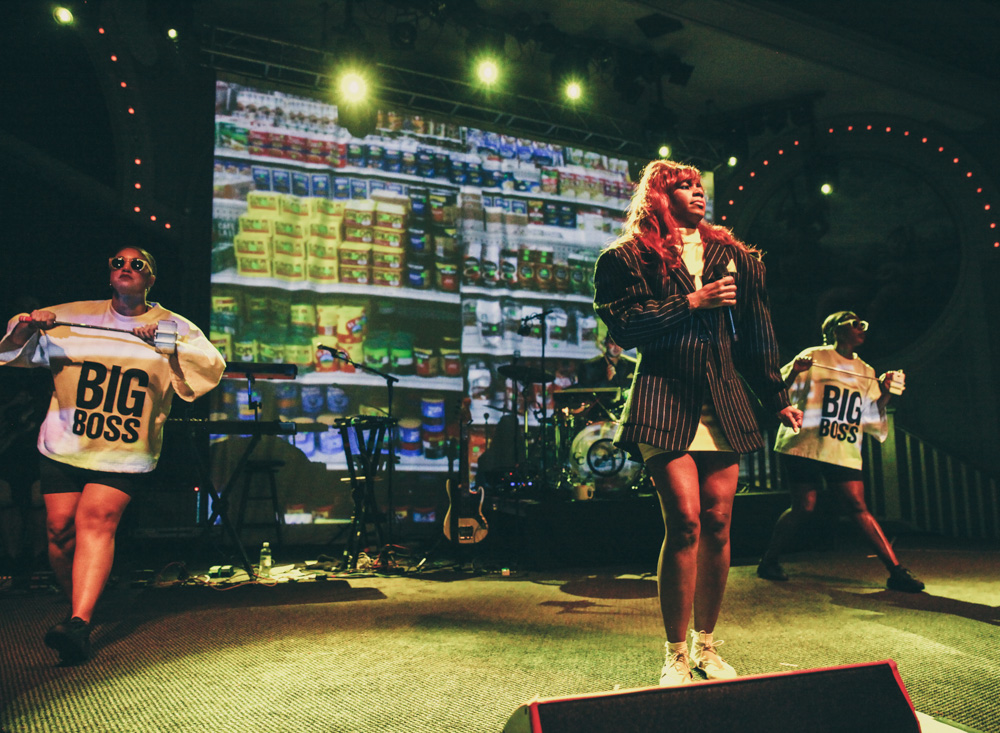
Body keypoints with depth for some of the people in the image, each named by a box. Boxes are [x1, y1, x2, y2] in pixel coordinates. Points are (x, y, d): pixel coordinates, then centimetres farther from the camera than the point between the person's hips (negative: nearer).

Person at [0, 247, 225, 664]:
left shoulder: (174, 327, 2)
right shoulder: (75, 317, 9)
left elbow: (213, 366, -11)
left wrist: (169, 344, -27)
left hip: (125, 453, -3)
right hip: (64, 445, 3)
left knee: (96, 520, -17)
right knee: (60, 527, 1)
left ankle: (79, 624, -19)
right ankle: (77, 605, 25)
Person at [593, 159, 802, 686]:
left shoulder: (733, 256, 19)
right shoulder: (628, 257, 6)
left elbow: (756, 336, 20)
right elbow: (623, 327, -7)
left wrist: (776, 399, 19)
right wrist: (691, 303, -9)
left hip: (723, 401, 5)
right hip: (664, 400, -4)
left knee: (717, 525, 3)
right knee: (685, 522, -12)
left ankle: (706, 645, 21)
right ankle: (676, 657, 4)